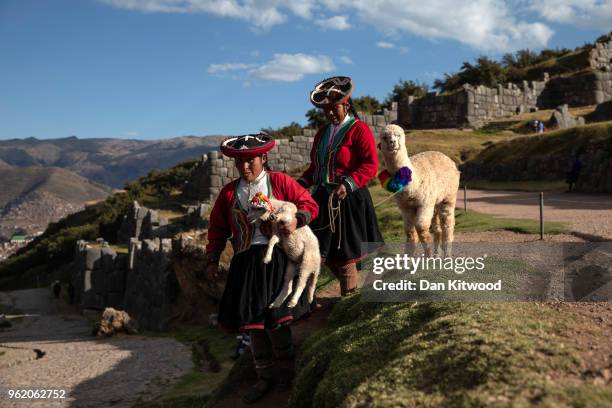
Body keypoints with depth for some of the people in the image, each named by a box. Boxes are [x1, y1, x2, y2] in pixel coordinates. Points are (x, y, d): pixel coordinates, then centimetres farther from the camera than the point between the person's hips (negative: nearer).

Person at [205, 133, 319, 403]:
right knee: (253, 323, 7)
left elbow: (310, 205, 0)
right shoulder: (229, 192, 9)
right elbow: (218, 229, 14)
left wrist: (296, 221, -20)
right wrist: (212, 259, 9)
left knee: (276, 321, -3)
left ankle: (285, 374, 19)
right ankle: (265, 377, 23)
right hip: (245, 263, 4)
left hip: (276, 259, -3)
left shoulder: (280, 182, 0)